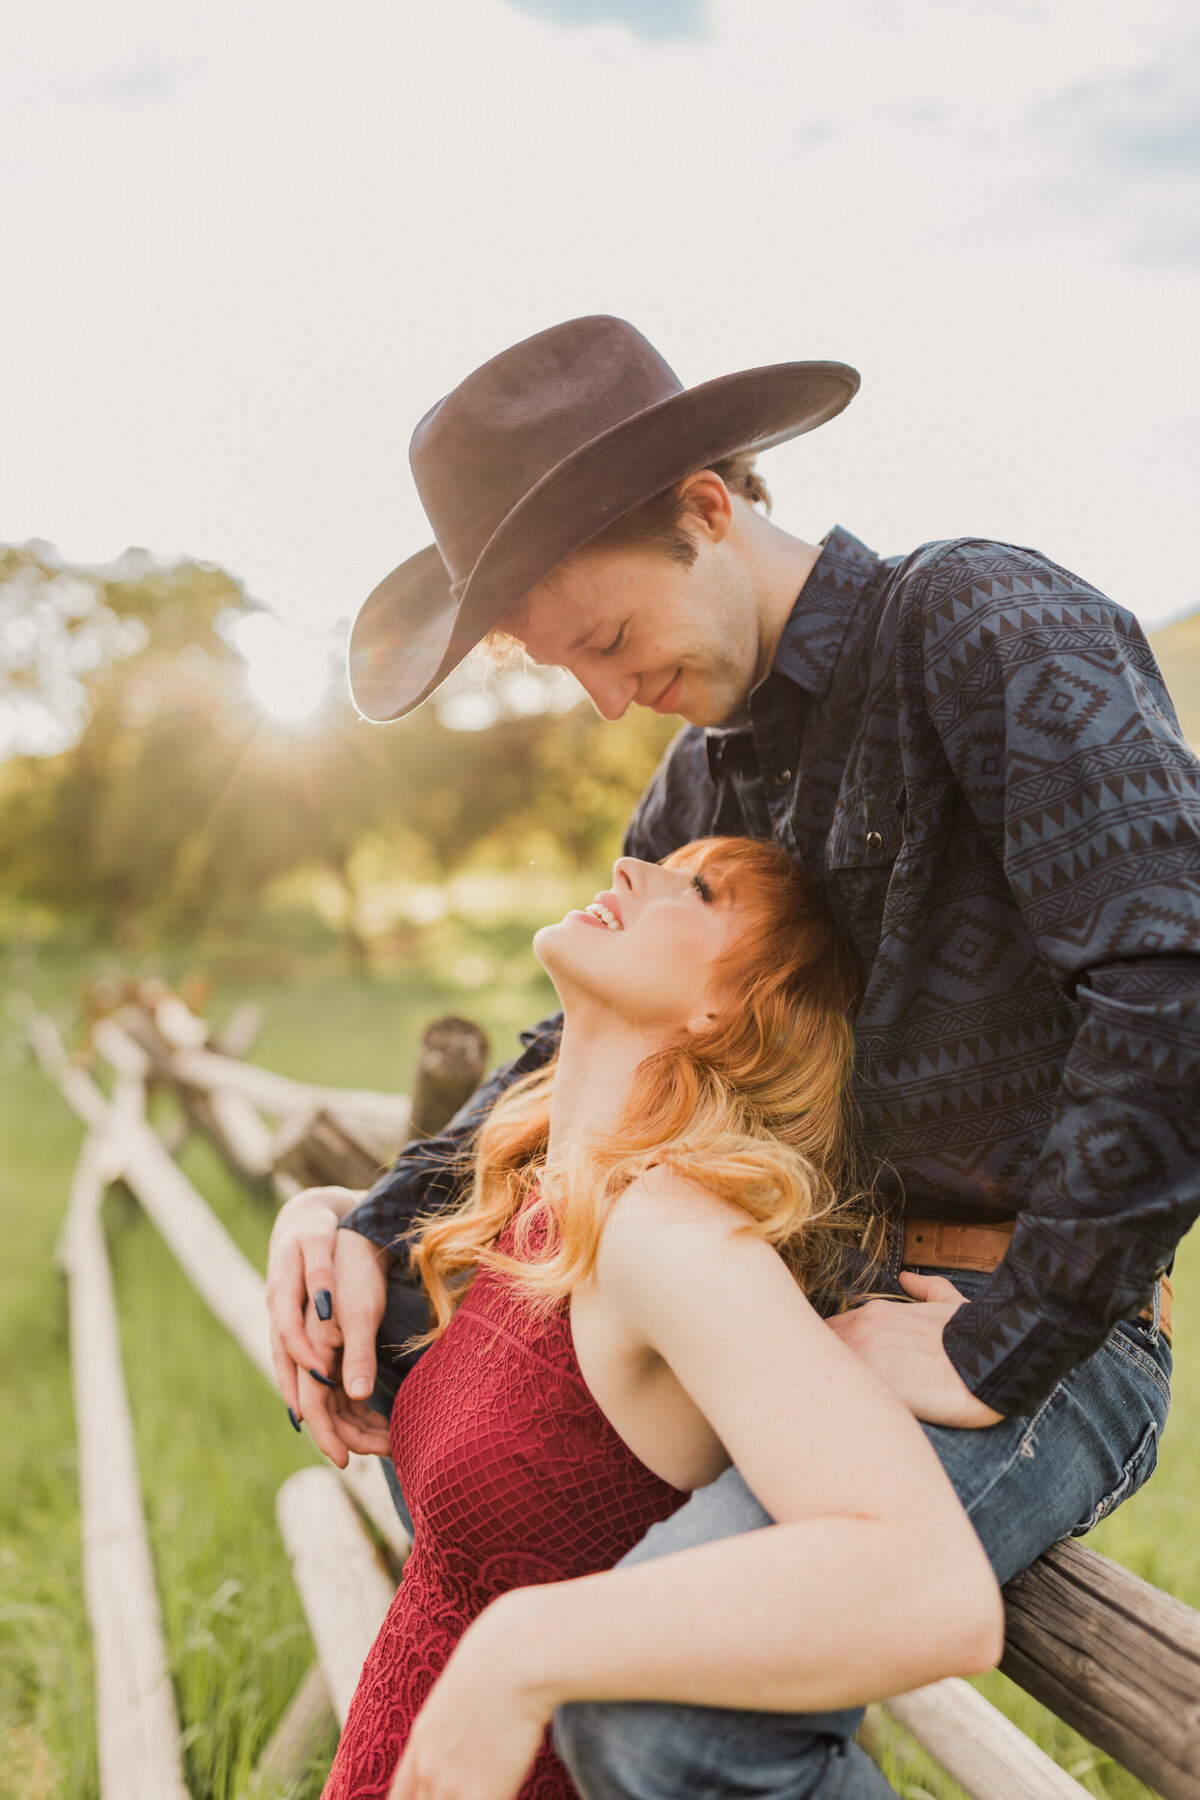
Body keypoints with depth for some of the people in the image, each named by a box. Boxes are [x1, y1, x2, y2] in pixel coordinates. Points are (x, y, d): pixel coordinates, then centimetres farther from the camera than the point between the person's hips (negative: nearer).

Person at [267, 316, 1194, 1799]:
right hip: (827, 1294, 8)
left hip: (1043, 1337, -8)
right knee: (398, 1318, 15)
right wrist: (376, 1220, 0)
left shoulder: (988, 626, -15)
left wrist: (999, 1350, -21)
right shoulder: (709, 766, 10)